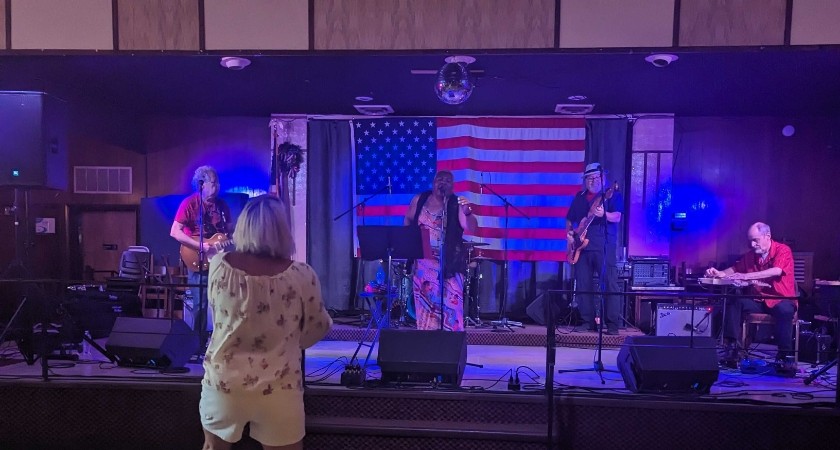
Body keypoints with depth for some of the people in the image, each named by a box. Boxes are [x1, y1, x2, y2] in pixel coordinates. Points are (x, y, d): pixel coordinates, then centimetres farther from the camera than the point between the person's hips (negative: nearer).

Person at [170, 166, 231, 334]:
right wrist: (202, 246, -21)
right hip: (198, 261, -5)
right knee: (199, 304, -1)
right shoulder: (189, 203, -8)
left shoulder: (222, 204, 8)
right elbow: (175, 232, -15)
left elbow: (230, 230, 17)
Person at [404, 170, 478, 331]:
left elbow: (471, 228, -18)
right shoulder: (419, 199, 5)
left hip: (449, 263, -3)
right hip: (423, 262, 3)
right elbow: (408, 220, 18)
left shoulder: (457, 204, -6)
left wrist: (467, 213, -37)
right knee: (425, 304, 10)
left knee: (451, 304, -7)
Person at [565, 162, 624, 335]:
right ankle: (587, 321, 12)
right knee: (583, 286, 4)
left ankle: (613, 324, -4)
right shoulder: (579, 197, 17)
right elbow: (570, 220, 23)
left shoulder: (613, 194, 3)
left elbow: (617, 217, -10)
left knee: (610, 285, -8)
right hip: (582, 247, 5)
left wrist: (603, 214, -29)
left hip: (605, 247, -5)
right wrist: (569, 233, 4)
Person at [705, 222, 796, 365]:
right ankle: (733, 348, -21)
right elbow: (735, 269, 14)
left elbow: (777, 271, -28)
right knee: (734, 302, -19)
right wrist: (720, 273, -10)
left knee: (785, 310, -37)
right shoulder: (750, 255, 7)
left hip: (780, 300, -5)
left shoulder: (783, 250, -10)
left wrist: (746, 276, -35)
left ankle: (784, 355, -23)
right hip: (758, 301, 5)